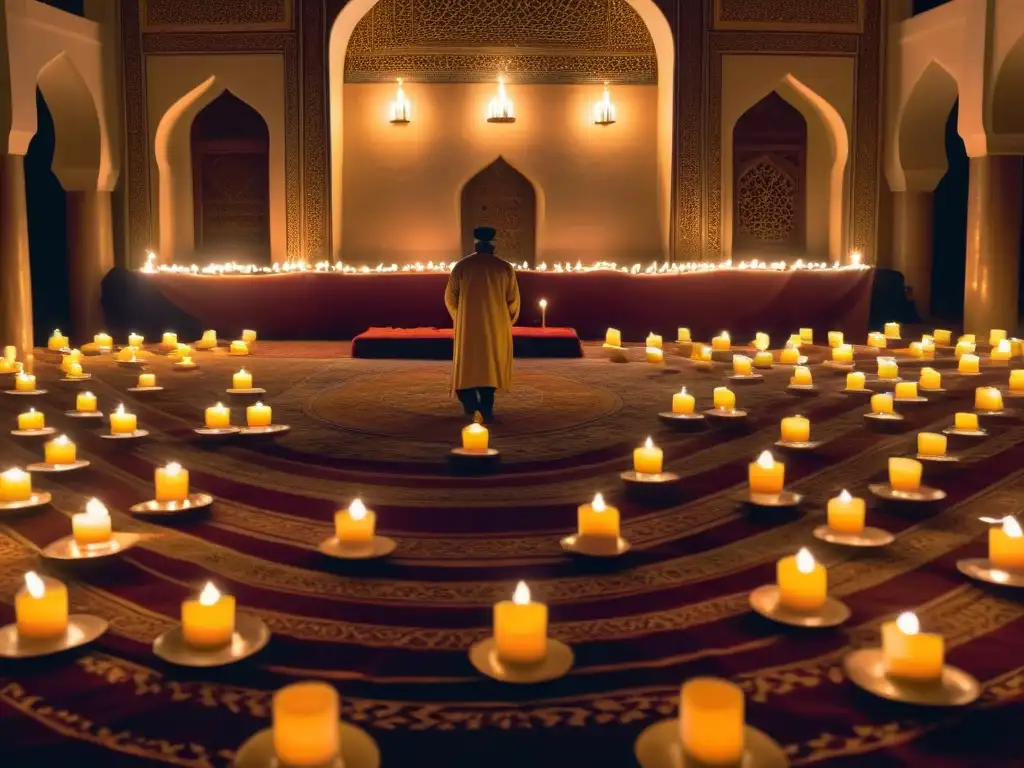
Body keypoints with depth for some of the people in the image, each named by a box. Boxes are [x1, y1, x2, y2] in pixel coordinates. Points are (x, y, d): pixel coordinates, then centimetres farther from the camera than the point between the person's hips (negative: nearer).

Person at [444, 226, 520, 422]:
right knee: (491, 365, 10)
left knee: (468, 362, 13)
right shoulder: (505, 267, 0)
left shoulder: (461, 266, 0)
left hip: (468, 326, 0)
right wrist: (507, 324, 14)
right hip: (496, 326, 0)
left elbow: (450, 297, 2)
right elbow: (513, 300, 0)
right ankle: (486, 408, 8)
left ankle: (469, 398, -6)